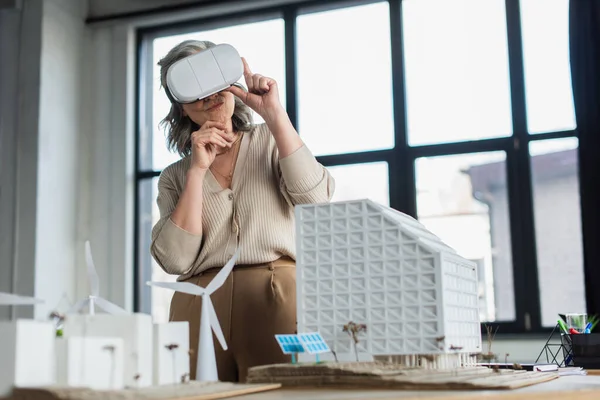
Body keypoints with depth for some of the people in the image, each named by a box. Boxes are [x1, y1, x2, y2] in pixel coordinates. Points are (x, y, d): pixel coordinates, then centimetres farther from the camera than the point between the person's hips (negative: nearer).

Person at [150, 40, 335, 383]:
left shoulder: (271, 141, 11)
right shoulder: (175, 176, 13)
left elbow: (315, 199, -9)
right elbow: (176, 260, -3)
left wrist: (274, 113, -11)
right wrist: (198, 170, -4)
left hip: (278, 302, -1)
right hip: (201, 310, 1)